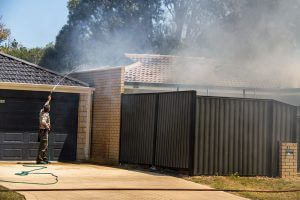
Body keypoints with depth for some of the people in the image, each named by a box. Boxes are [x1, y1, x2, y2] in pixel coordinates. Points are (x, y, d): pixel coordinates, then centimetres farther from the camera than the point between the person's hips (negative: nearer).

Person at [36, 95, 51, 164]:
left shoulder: (42, 111, 8)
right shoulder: (45, 114, -18)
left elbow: (45, 106, 30)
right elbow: (43, 122, -36)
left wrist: (49, 100, 42)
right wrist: (48, 126, -21)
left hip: (42, 130, 10)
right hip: (44, 130, -10)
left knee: (45, 146, 14)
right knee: (43, 146, -10)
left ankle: (45, 159, 18)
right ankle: (39, 160, -13)